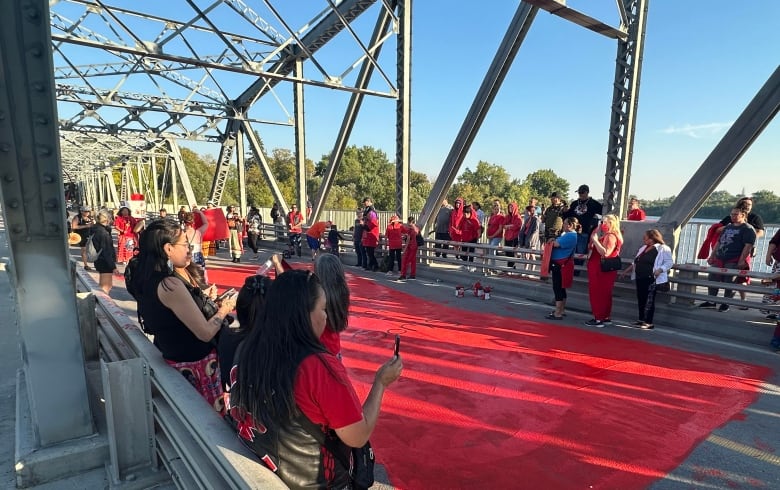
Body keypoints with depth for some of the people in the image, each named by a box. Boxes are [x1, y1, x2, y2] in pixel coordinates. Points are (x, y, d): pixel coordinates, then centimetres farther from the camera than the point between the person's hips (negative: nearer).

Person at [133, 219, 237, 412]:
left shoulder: (149, 278, -1)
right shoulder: (170, 285, -29)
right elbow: (206, 333, -26)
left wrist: (201, 297, 5)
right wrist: (224, 309, -10)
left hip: (168, 354, 9)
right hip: (194, 362, -9)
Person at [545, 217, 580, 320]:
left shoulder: (571, 235, -16)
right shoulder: (566, 234, 17)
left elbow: (556, 244, -24)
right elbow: (557, 241, 15)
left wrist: (552, 240, -3)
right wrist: (554, 240, -6)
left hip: (562, 265, -11)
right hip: (559, 264, 11)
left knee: (558, 287, -8)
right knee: (560, 287, 16)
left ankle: (558, 313, -6)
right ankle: (561, 310, 26)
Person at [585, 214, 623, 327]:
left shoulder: (611, 236, -15)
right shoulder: (606, 236, 17)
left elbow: (605, 253, -28)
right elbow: (592, 248, 17)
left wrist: (595, 239, -25)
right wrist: (594, 236, 9)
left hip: (603, 270, -11)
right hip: (600, 269, 11)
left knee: (598, 293, -7)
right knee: (603, 294, 15)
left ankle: (599, 319, -3)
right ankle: (606, 317, 24)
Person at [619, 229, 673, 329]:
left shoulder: (663, 249, -5)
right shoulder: (643, 248, 18)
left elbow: (669, 263, -8)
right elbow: (636, 262, 24)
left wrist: (660, 270, -23)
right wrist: (626, 271, 19)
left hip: (651, 279, -7)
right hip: (640, 278, 7)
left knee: (649, 300, -4)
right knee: (640, 299, 10)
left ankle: (649, 323, 2)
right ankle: (641, 319, 20)